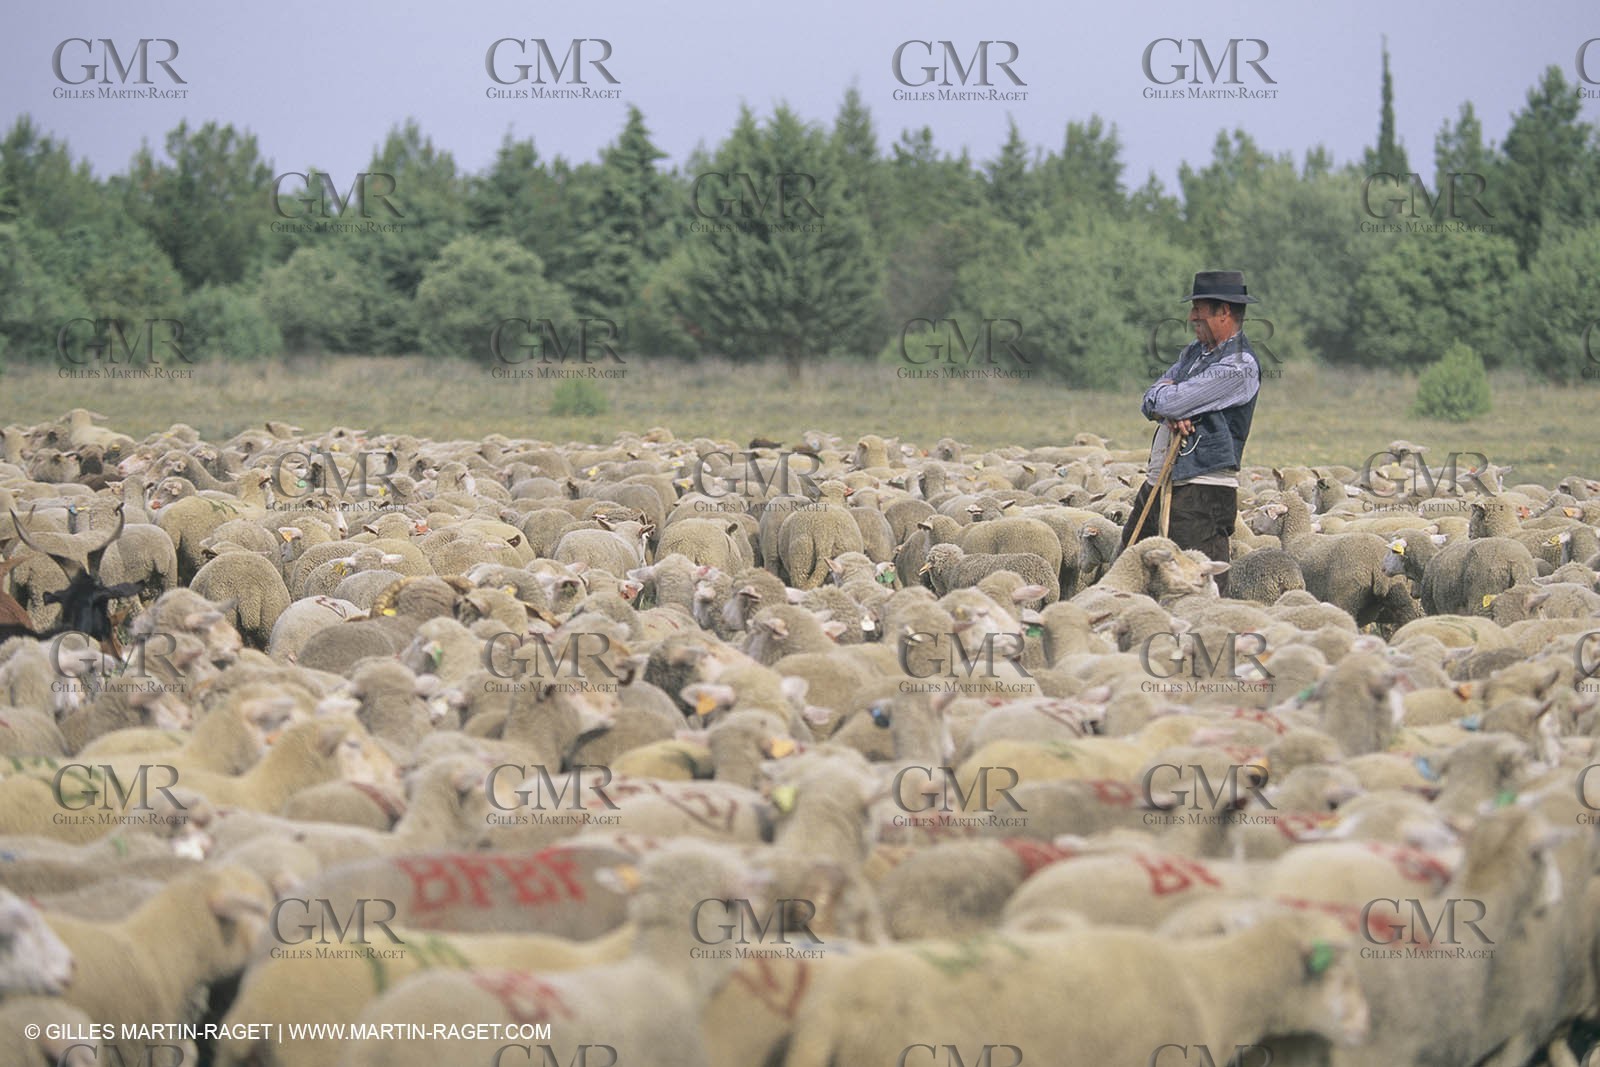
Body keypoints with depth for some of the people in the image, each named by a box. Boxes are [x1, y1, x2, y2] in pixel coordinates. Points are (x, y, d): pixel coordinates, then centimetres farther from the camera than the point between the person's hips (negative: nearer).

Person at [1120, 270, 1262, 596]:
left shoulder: (1239, 366, -14)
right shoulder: (1195, 351, 16)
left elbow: (1167, 402, -19)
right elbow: (1149, 403, 13)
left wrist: (1163, 393, 4)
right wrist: (1170, 413, -10)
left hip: (1202, 493, -9)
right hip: (1157, 484, 9)